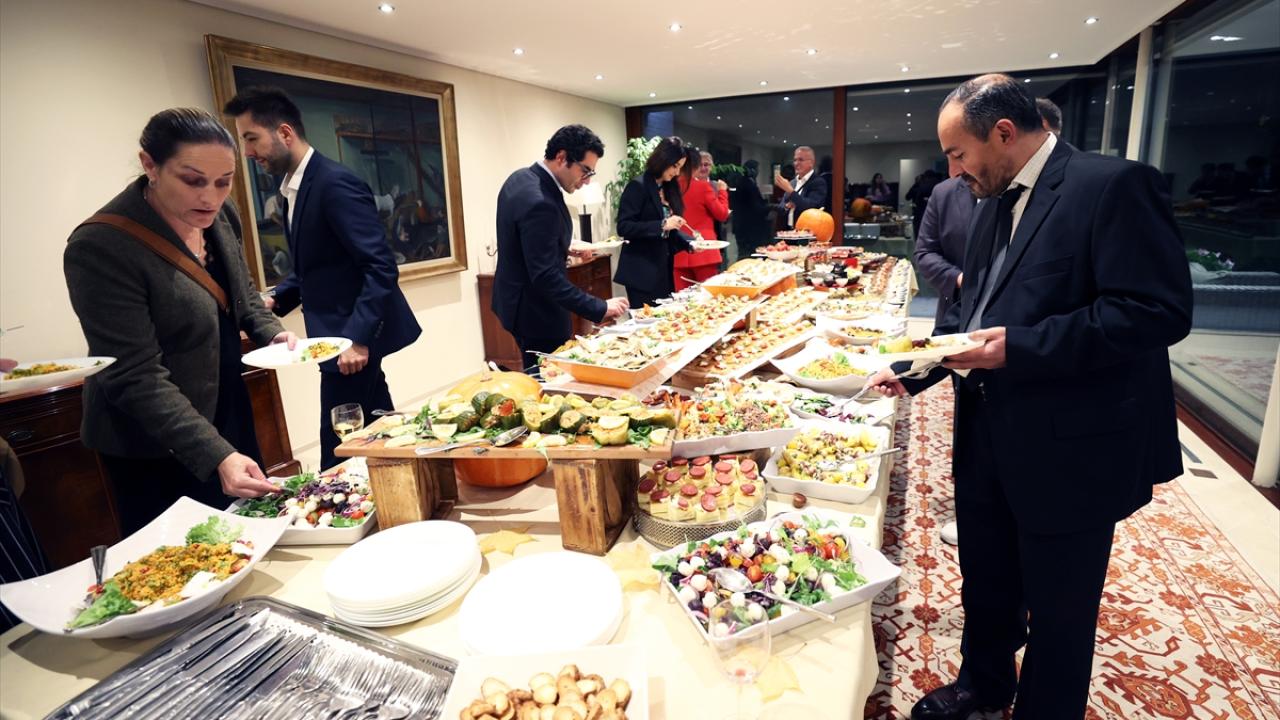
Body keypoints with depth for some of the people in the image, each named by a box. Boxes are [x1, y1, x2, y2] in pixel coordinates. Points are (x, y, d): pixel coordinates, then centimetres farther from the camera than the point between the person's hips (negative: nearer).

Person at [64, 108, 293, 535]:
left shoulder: (220, 216, -4)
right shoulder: (99, 249, -24)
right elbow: (136, 379, -26)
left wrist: (272, 333, -7)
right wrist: (217, 456, -34)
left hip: (228, 416, 7)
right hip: (154, 450, -6)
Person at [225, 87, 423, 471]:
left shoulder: (336, 183, -17)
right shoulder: (293, 187, 13)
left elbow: (381, 267, -22)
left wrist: (358, 338, -26)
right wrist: (276, 301, 7)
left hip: (352, 336, -9)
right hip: (342, 334, 9)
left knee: (340, 452, -2)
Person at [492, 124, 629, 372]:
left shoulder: (521, 177, 4)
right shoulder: (539, 203, -28)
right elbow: (546, 277, -30)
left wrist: (562, 249, 10)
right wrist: (600, 308, -27)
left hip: (517, 298, 10)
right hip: (536, 312, -10)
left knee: (538, 375, 22)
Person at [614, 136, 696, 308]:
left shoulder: (669, 188, 12)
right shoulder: (638, 186, -11)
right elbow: (623, 227, -19)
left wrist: (689, 243, -1)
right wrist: (662, 225, -25)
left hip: (663, 269, 8)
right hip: (642, 272, -8)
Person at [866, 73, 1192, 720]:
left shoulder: (1114, 185, -14)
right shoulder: (996, 203, 10)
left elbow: (1160, 310, -22)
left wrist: (1020, 347, -25)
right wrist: (909, 370, 4)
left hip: (1070, 449, -7)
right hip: (989, 438, 8)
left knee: (1057, 611, 12)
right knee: (985, 583, 23)